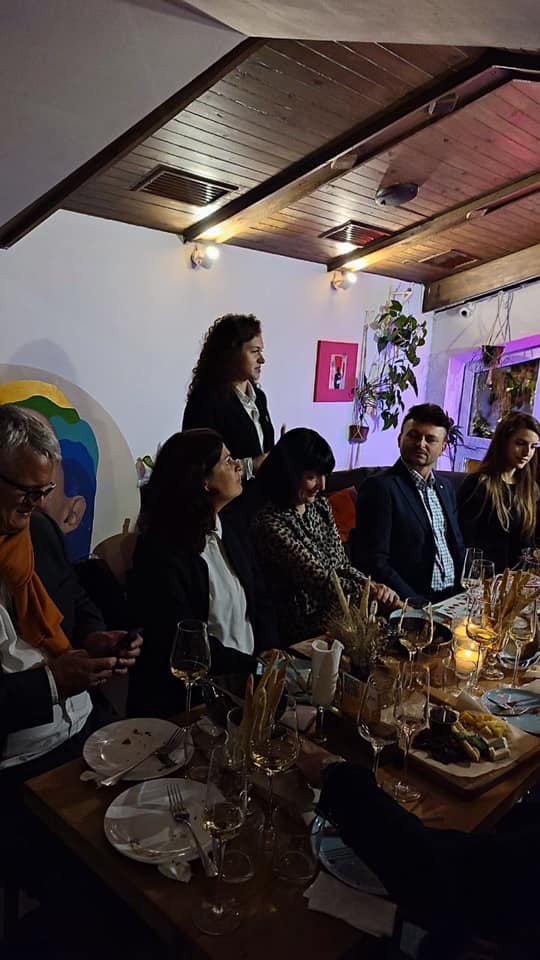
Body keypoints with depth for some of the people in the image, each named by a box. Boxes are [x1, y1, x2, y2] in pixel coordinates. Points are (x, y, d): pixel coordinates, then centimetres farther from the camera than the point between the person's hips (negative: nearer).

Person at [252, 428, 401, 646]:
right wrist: (373, 594, -19)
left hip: (340, 614, 7)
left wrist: (374, 588, -9)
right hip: (307, 629, -7)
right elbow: (321, 580, -20)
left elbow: (343, 566, 8)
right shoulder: (271, 524, -18)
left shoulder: (320, 506, 8)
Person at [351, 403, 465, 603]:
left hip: (454, 597, 8)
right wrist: (419, 603, -19)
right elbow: (374, 562, -14)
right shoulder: (380, 488, -10)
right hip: (414, 607, -8)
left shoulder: (445, 487, 15)